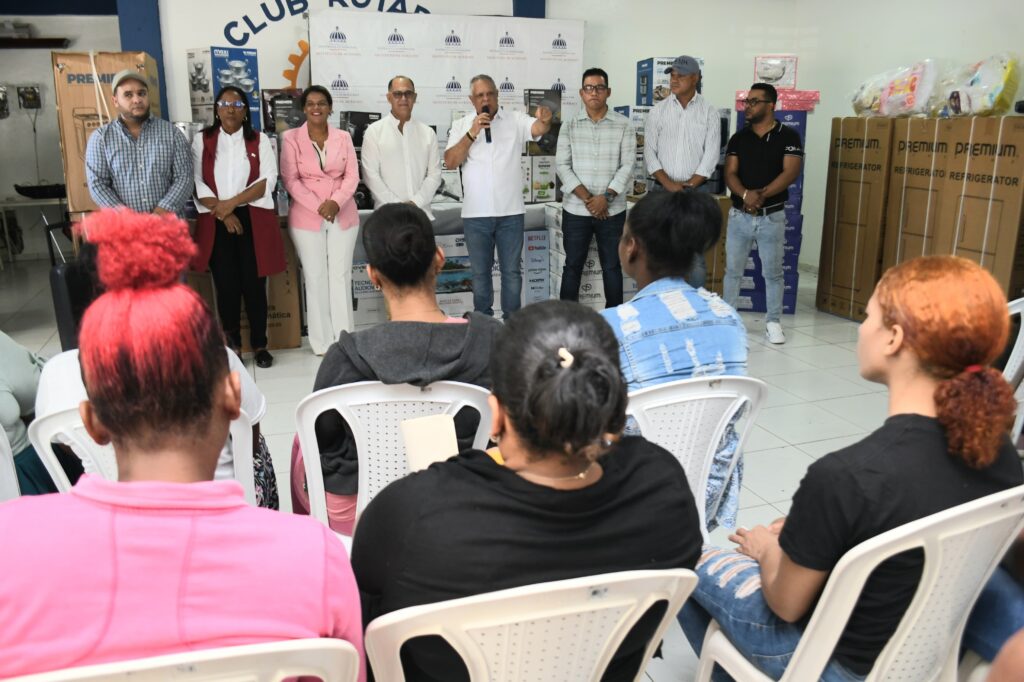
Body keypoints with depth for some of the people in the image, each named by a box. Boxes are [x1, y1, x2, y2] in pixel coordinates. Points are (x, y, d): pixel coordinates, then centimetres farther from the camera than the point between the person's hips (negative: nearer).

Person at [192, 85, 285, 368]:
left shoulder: (260, 140, 6)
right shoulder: (202, 141, 7)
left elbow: (268, 181, -4)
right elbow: (196, 183, 0)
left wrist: (232, 202, -13)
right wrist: (223, 213, -12)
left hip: (254, 221, 0)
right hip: (216, 223, 1)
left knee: (254, 285, 2)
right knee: (226, 286, 3)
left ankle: (259, 345, 15)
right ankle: (232, 345, 17)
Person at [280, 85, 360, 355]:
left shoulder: (343, 137, 8)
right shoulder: (291, 138, 1)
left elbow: (352, 175, 3)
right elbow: (290, 180, -4)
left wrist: (335, 202, -14)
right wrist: (318, 206, -15)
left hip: (343, 216, 2)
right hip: (307, 217, -2)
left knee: (341, 275, 4)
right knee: (315, 277, 2)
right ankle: (322, 342, 10)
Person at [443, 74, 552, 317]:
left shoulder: (515, 120, 3)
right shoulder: (461, 125, 6)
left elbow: (537, 128, -16)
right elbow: (450, 162, -4)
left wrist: (545, 120, -39)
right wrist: (472, 133, -13)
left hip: (511, 212, -1)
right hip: (476, 214, 1)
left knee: (512, 270, 8)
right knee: (480, 271, 12)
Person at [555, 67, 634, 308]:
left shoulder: (623, 125, 1)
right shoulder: (569, 126, 3)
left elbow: (627, 165, -4)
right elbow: (562, 165, -3)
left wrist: (606, 197, -15)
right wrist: (586, 197, -13)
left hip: (612, 210, 0)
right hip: (575, 209, 1)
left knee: (612, 267, 8)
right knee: (572, 266, 8)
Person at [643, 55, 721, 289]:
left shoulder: (709, 112, 2)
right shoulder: (658, 111, 4)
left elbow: (711, 155, -3)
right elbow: (650, 152, 0)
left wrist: (689, 185, -10)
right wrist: (669, 184, -11)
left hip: (697, 191, -1)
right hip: (663, 190, 1)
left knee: (696, 253, 1)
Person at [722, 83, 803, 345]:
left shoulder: (788, 136, -1)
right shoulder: (738, 138, 7)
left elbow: (790, 172, -11)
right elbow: (730, 173, -2)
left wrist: (763, 194, -23)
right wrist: (745, 194, -22)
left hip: (772, 216, -2)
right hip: (739, 215, 2)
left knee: (773, 272, 5)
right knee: (732, 270, 8)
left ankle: (773, 322, 15)